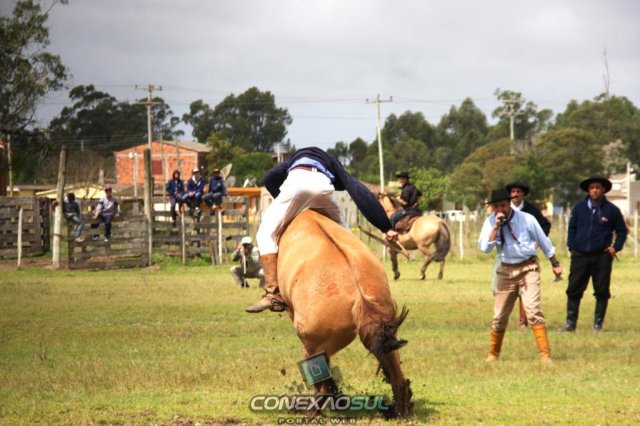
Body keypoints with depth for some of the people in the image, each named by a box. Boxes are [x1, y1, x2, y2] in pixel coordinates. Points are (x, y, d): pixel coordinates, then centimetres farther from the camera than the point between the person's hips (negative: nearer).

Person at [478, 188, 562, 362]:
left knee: (533, 309, -18)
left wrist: (555, 264, 11)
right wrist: (496, 227, -24)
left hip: (528, 268, -3)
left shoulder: (526, 219, -9)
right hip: (506, 270, 3)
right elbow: (485, 248, -15)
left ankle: (545, 354, -18)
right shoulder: (490, 222, -3)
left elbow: (543, 241, 3)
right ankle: (493, 354, 25)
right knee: (500, 315, 7)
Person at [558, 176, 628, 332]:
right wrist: (572, 247, 4)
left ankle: (598, 324, 10)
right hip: (580, 255, 1)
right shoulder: (579, 208, 6)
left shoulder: (611, 210, 2)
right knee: (573, 290, 0)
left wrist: (616, 247, -2)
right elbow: (572, 227, 15)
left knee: (602, 292, 2)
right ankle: (570, 323, 6)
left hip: (602, 256, -1)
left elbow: (622, 230, 11)